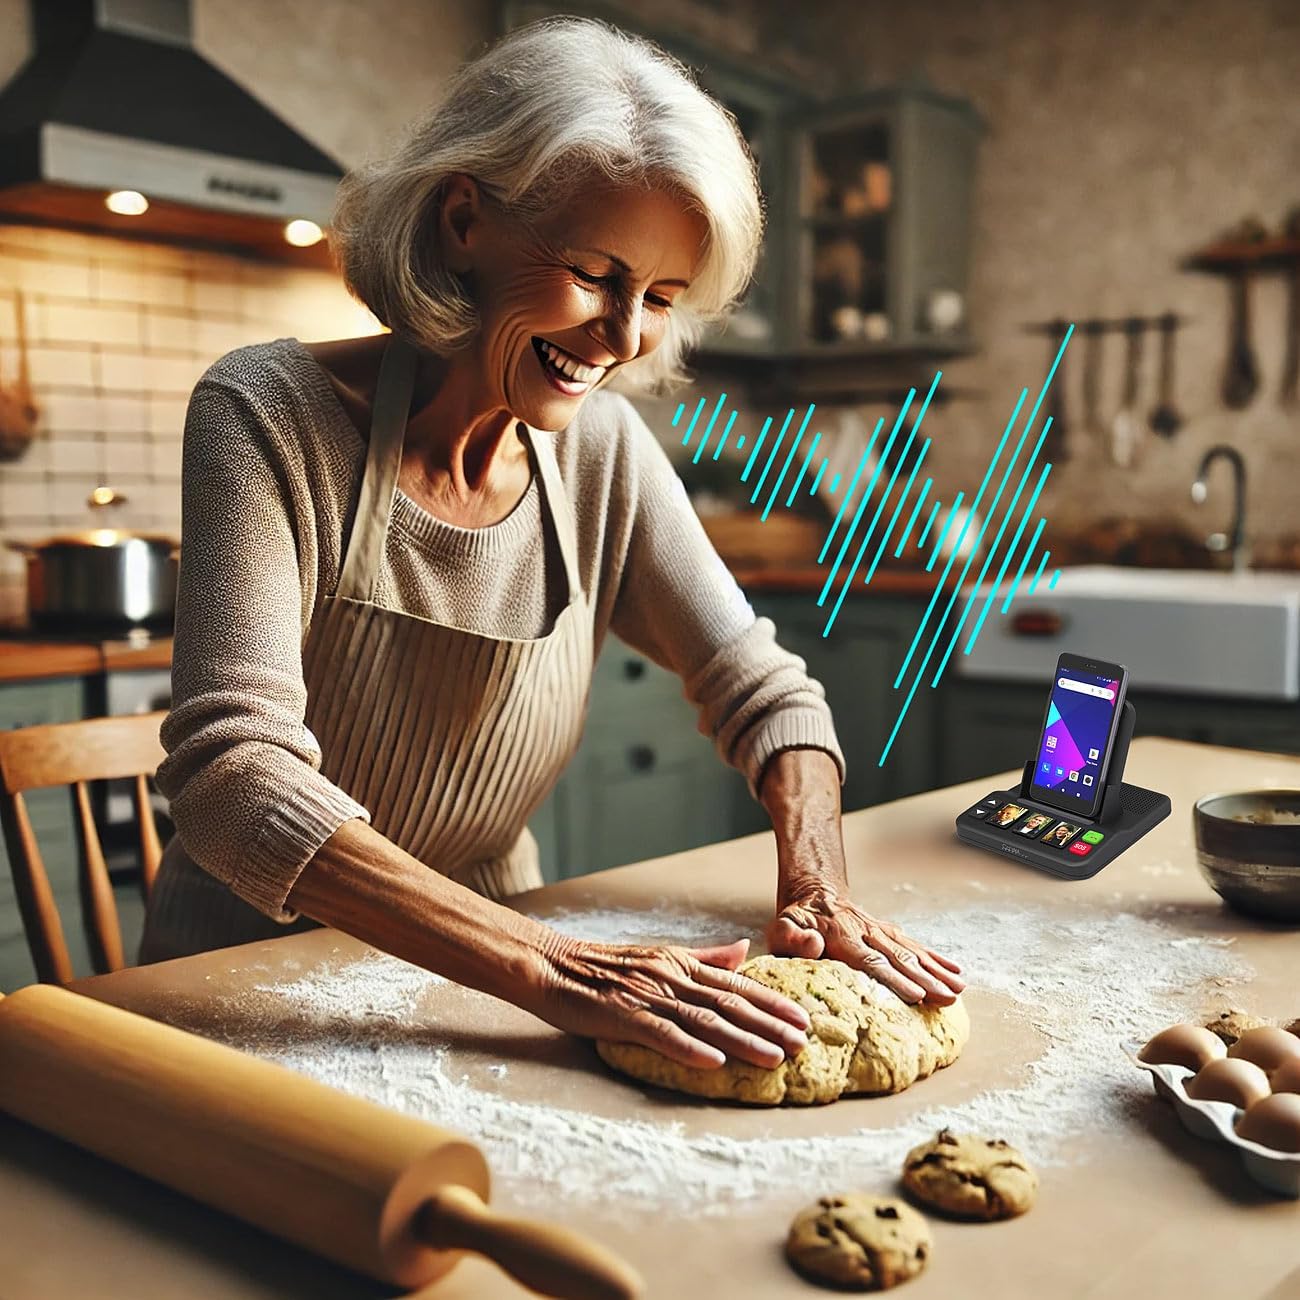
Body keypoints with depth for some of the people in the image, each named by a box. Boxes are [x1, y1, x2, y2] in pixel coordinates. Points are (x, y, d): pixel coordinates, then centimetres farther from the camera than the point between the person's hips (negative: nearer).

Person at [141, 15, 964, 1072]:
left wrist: (817, 889, -18)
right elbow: (233, 775, -28)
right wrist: (548, 969, -37)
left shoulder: (603, 450, -5)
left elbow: (766, 695, 1)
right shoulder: (271, 415, -17)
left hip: (470, 989, 4)